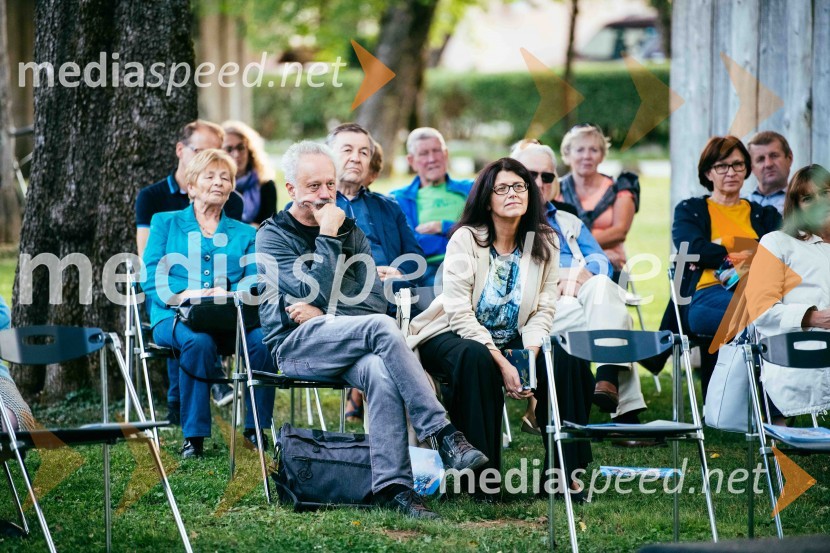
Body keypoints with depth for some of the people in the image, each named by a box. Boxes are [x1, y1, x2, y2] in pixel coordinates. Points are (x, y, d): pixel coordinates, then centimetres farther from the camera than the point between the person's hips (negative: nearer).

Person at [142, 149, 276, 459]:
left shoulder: (245, 234, 23)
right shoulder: (165, 223, 18)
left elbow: (254, 281, 6)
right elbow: (151, 276, 4)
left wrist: (231, 295, -18)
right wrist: (182, 295, -17)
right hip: (176, 317, -2)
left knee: (262, 339, -32)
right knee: (198, 340, -38)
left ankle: (255, 428, -20)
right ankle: (194, 435, -31)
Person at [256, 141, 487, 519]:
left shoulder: (350, 232, 17)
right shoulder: (273, 236, 2)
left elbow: (375, 301, 7)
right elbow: (319, 293, -14)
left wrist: (321, 314, -6)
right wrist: (328, 238, -11)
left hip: (342, 342, 4)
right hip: (294, 346, -4)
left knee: (381, 372, -34)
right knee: (381, 328, -33)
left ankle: (391, 487, -40)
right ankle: (443, 435, -36)